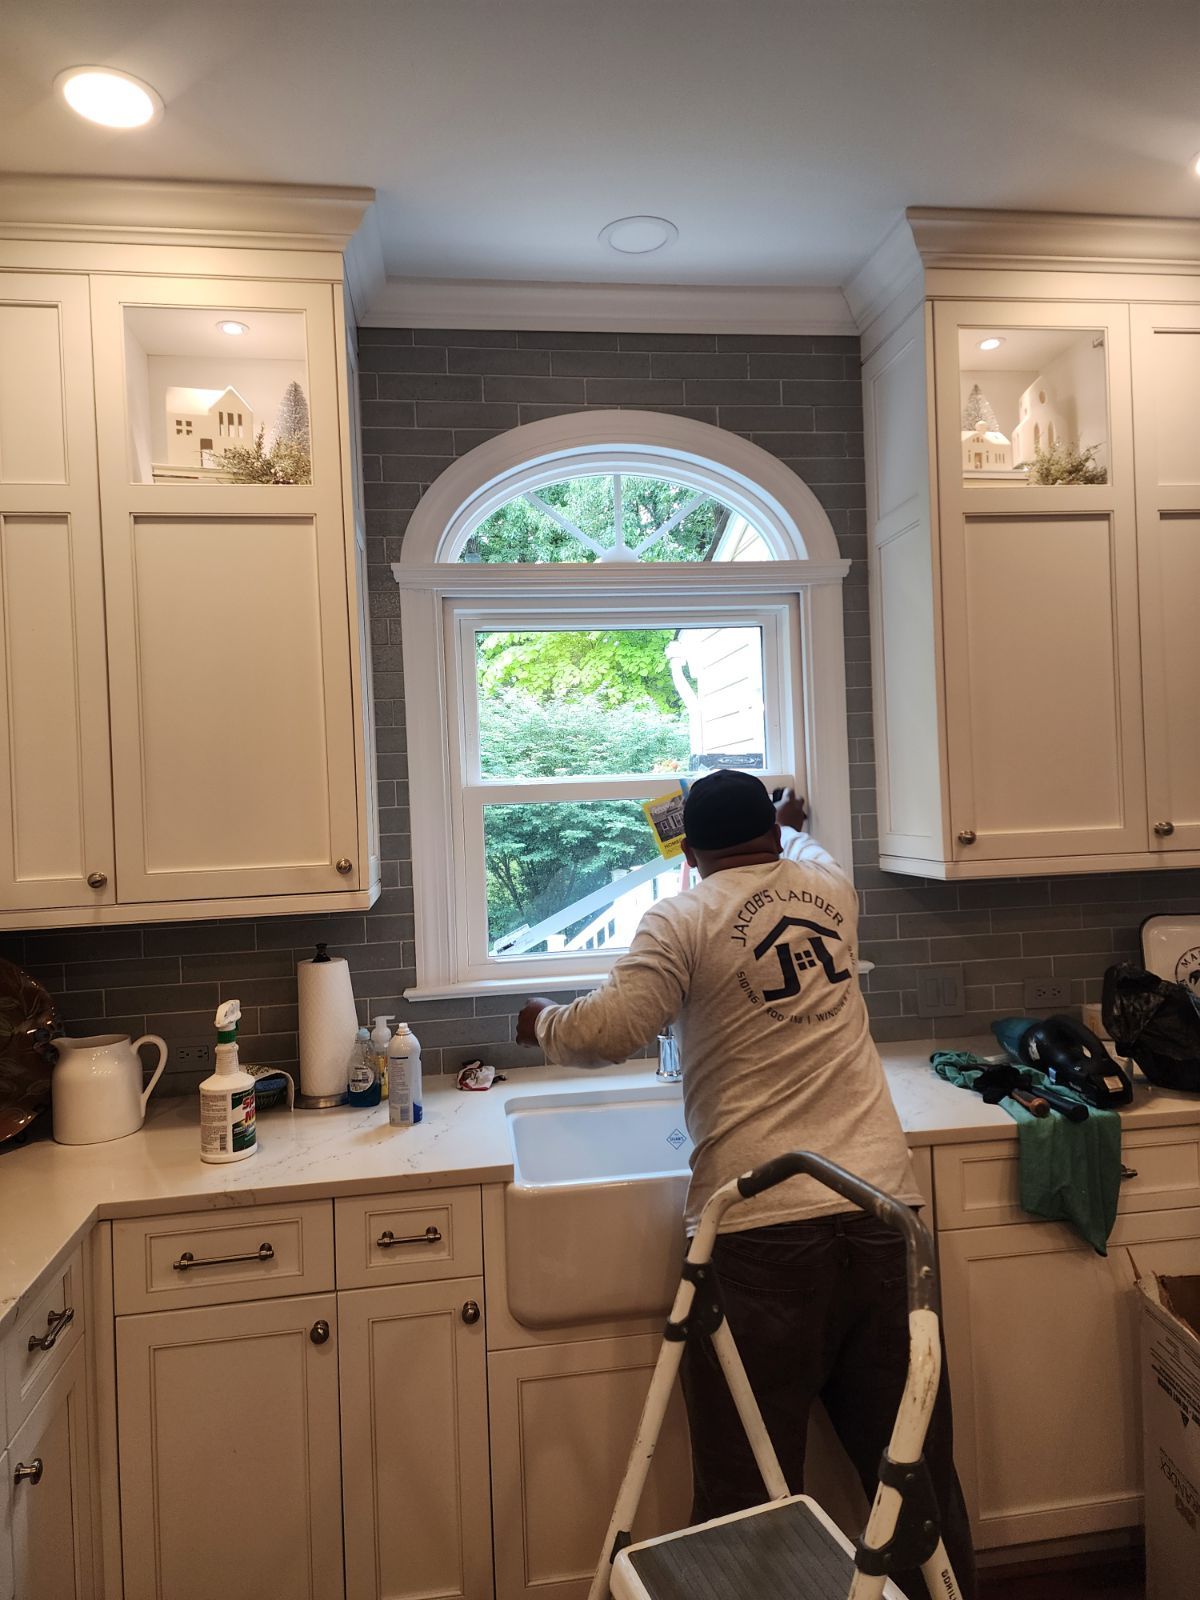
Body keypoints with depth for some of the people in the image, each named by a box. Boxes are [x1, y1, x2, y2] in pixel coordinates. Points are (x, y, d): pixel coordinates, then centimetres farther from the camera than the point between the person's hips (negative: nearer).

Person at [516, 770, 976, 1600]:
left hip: (758, 1227, -5)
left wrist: (545, 1021, 6)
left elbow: (607, 1032, -14)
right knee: (913, 1455, 19)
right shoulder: (828, 886, 9)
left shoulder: (683, 921, -6)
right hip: (882, 1206, 5)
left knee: (750, 1486, 10)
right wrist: (792, 824, 55)